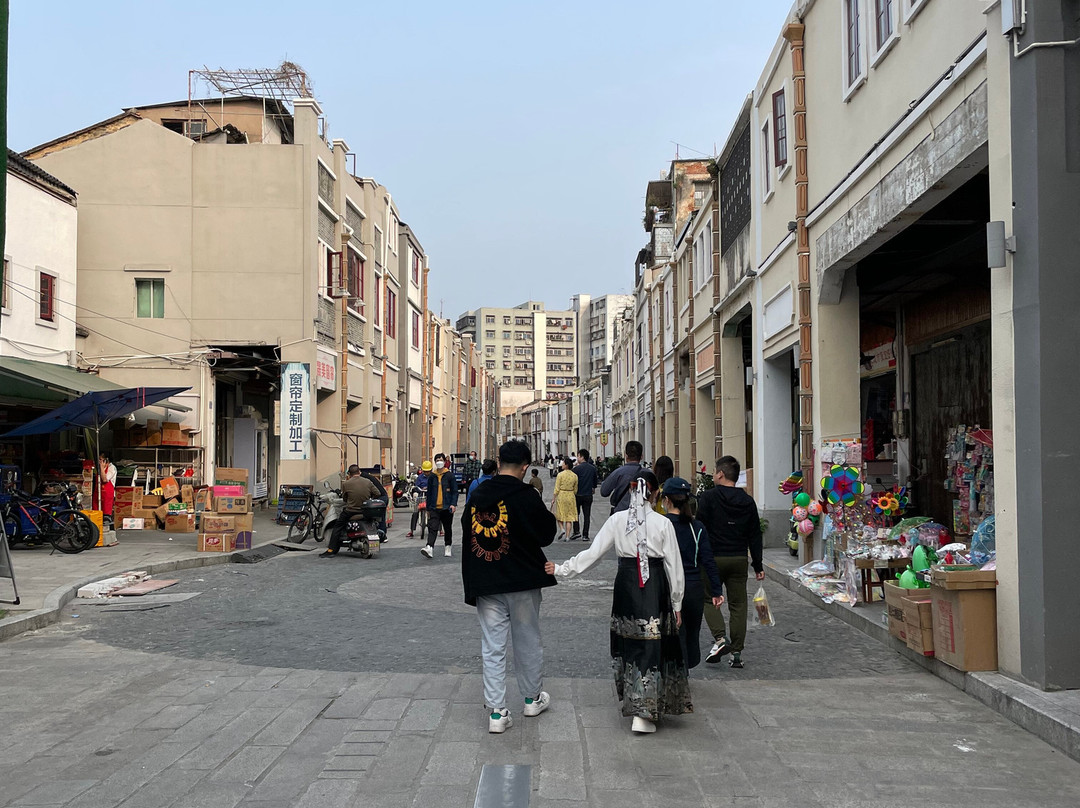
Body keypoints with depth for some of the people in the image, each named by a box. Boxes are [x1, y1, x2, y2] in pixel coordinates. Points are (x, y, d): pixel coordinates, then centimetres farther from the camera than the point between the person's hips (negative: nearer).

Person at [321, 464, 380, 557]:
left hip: (351, 511, -4)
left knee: (337, 527, 10)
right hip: (366, 511, 4)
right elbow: (377, 494, 4)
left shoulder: (346, 484, -8)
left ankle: (331, 550, 2)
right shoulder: (368, 482, 0)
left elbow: (344, 498, 4)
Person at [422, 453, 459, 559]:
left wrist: (453, 504, -14)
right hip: (434, 508, 2)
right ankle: (429, 548, -24)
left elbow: (455, 491, -1)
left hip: (447, 507, -1)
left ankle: (448, 548, 24)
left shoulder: (450, 475, 1)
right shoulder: (432, 477, 9)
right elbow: (429, 493, 15)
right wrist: (428, 508, 14)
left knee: (448, 529, 10)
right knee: (432, 528, -13)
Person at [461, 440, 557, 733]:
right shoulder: (525, 497, -13)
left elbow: (467, 538, 11)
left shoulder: (476, 497, 3)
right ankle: (532, 698, 30)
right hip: (522, 582, -3)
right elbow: (546, 534, -3)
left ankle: (496, 711, 5)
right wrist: (549, 515, 14)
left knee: (492, 647, 6)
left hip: (485, 585, 3)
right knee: (527, 642, 14)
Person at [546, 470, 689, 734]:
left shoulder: (617, 520, -2)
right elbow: (674, 566, -3)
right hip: (654, 589, -2)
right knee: (652, 646, 0)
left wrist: (562, 569, 5)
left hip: (625, 587, 3)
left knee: (628, 642, 17)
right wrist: (677, 603, 6)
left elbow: (593, 553, -4)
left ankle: (633, 702, 29)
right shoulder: (663, 523, -6)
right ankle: (643, 714, -4)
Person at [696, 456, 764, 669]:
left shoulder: (707, 498, -8)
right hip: (740, 559, 4)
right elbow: (755, 536, 8)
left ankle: (720, 638, -10)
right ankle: (737, 652, 10)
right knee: (738, 604, 9)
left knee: (709, 599, 10)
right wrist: (758, 566, 13)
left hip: (713, 558, -4)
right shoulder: (748, 501, 6)